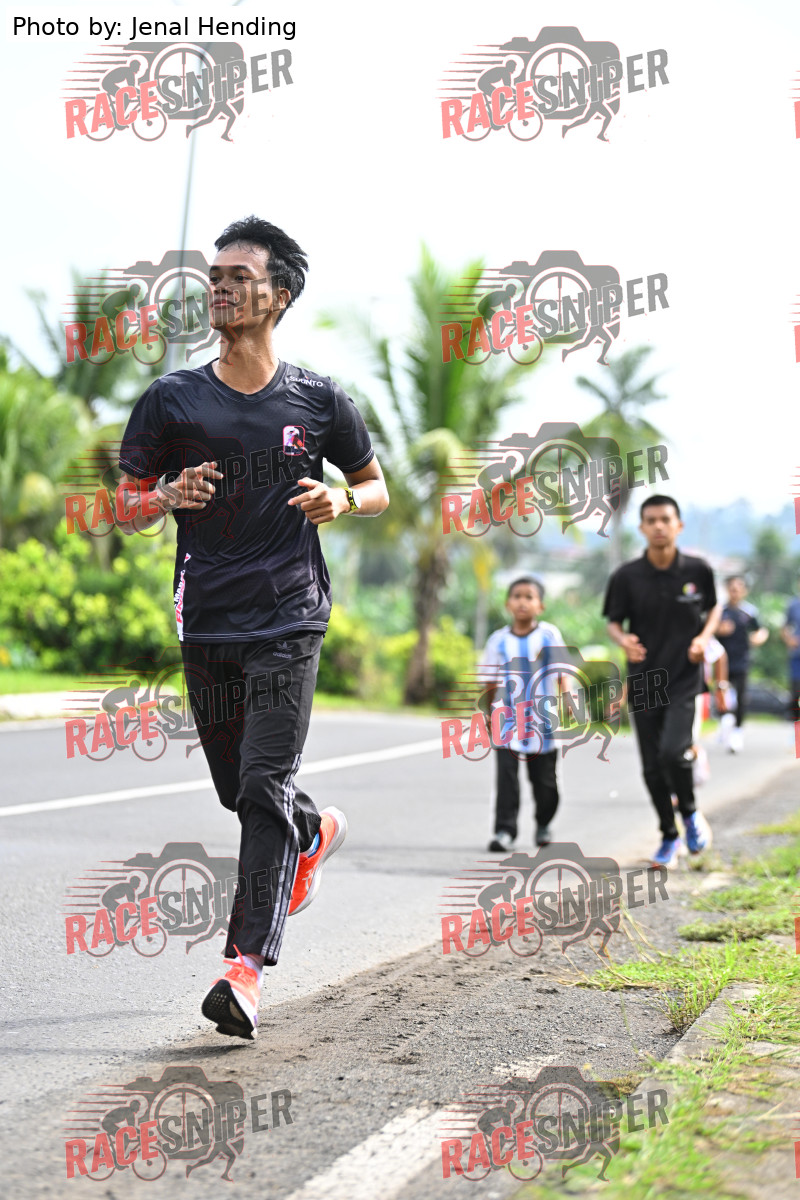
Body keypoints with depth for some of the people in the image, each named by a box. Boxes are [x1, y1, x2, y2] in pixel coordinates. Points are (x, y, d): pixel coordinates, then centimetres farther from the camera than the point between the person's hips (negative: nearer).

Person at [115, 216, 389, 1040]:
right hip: (205, 624, 3)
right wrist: (171, 496, -14)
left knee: (266, 787, -12)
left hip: (288, 622, -3)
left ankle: (247, 964, -14)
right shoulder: (172, 401, 4)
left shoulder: (318, 402, 3)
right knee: (237, 787, 13)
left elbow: (376, 488, 16)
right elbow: (127, 510, 8)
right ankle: (315, 834, 47)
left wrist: (342, 502, -7)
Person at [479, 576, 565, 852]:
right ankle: (505, 830, -8)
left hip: (542, 722, 0)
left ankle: (543, 825, 31)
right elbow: (491, 681, 10)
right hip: (507, 719, 0)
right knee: (506, 775, -11)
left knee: (544, 780, 9)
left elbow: (562, 672, 4)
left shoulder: (550, 635, -1)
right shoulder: (499, 640, 0)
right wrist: (489, 714, 14)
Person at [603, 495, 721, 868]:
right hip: (644, 680, 2)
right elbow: (613, 622, 4)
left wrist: (704, 637, -6)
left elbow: (713, 607, 13)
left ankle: (690, 814, 9)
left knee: (673, 751, -20)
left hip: (685, 678, -2)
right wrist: (624, 640, -19)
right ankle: (669, 837, 26)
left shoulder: (698, 570, -4)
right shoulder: (626, 577, -5)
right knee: (652, 767, 5)